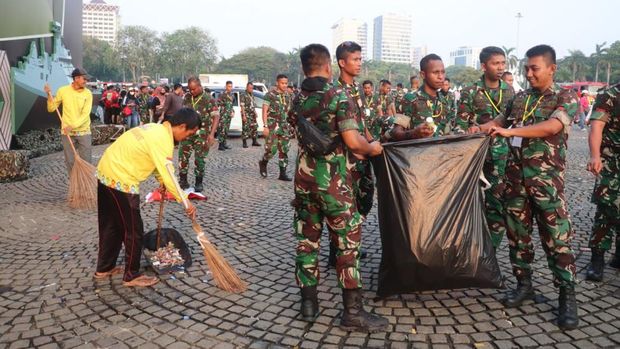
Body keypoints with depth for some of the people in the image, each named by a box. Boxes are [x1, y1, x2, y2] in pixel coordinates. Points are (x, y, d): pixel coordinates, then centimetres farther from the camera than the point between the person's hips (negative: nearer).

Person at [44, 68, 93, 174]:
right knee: (70, 161, 5)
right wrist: (49, 95, -9)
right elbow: (51, 109, 6)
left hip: (84, 132, -1)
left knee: (86, 161, 0)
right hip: (67, 133, 1)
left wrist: (72, 126, -23)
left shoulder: (88, 93, -5)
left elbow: (85, 114, -12)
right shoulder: (63, 90, 0)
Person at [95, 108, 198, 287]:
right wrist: (186, 202, -16)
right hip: (120, 182, -10)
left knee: (111, 226, 21)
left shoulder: (156, 129, 10)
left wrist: (162, 183, 10)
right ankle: (132, 276, 16)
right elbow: (168, 176, -22)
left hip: (106, 174, 10)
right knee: (133, 231, 4)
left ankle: (104, 268, 34)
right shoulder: (163, 140, -20)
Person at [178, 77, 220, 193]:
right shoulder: (187, 97, 7)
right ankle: (183, 181, 14)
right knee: (182, 156, 2)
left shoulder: (208, 99, -8)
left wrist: (212, 133, -21)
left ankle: (198, 183, 14)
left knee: (199, 159, 1)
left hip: (202, 134, -4)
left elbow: (216, 116, -12)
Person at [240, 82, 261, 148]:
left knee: (254, 127, 8)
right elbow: (242, 106, -14)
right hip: (246, 114, -8)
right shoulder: (243, 95, -9)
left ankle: (254, 142, 17)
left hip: (252, 114, 8)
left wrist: (255, 112, 16)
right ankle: (244, 143, 0)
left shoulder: (252, 95, 14)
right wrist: (244, 115, -20)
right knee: (245, 128, -5)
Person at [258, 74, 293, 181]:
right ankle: (263, 163, 21)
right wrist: (265, 126, -16)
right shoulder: (270, 95, -6)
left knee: (284, 150, 2)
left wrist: (289, 126, 14)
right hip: (272, 125, -5)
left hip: (284, 126, 6)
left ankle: (283, 173, 6)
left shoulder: (287, 96, 11)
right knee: (271, 149, -9)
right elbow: (264, 111, -9)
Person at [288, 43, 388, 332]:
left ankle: (308, 302, 19)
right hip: (333, 179, -6)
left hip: (304, 177, 6)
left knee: (306, 239, 12)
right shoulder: (338, 95, -12)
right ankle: (353, 312, 6)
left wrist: (353, 152, 16)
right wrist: (372, 148, 2)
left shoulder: (297, 100, 7)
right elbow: (353, 141, -20)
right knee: (347, 241, 2)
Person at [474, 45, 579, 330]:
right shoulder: (520, 98, 13)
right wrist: (482, 127, 3)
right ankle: (523, 283, 23)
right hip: (515, 175, 5)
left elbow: (552, 126, -20)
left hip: (546, 178, -5)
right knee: (517, 232, 9)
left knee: (556, 237, -3)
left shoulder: (567, 98, -3)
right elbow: (502, 119, 24)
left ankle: (567, 295, 7)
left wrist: (510, 132, -27)